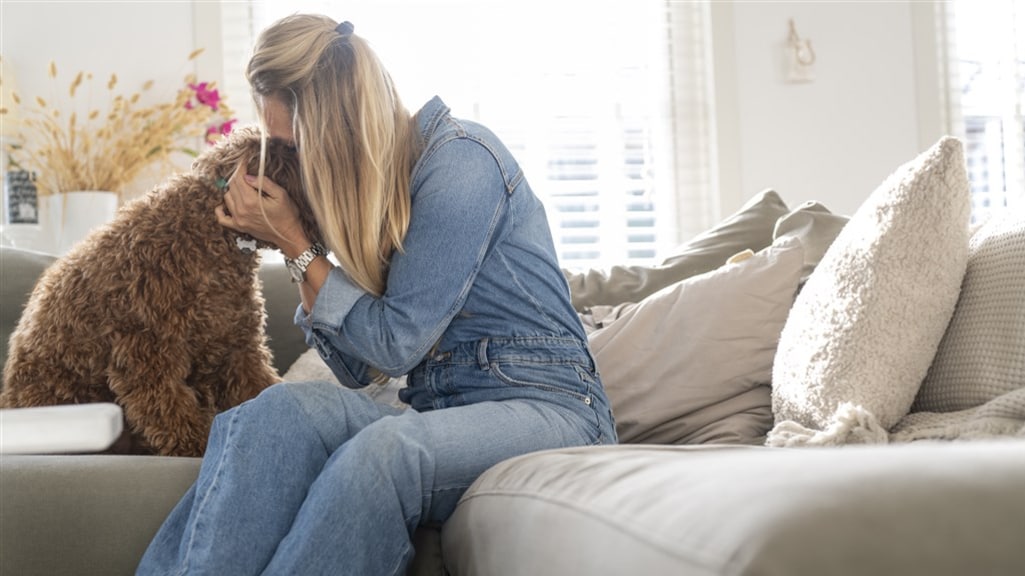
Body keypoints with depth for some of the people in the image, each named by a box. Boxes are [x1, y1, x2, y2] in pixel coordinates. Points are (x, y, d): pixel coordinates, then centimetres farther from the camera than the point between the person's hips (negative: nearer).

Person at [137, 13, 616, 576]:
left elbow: (396, 343, -11)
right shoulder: (376, 187, 13)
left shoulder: (462, 159, -9)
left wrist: (295, 243, -4)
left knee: (382, 450, -38)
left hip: (541, 405, -6)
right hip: (441, 406, 6)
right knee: (283, 408, -24)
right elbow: (359, 367, 11)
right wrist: (296, 253, 3)